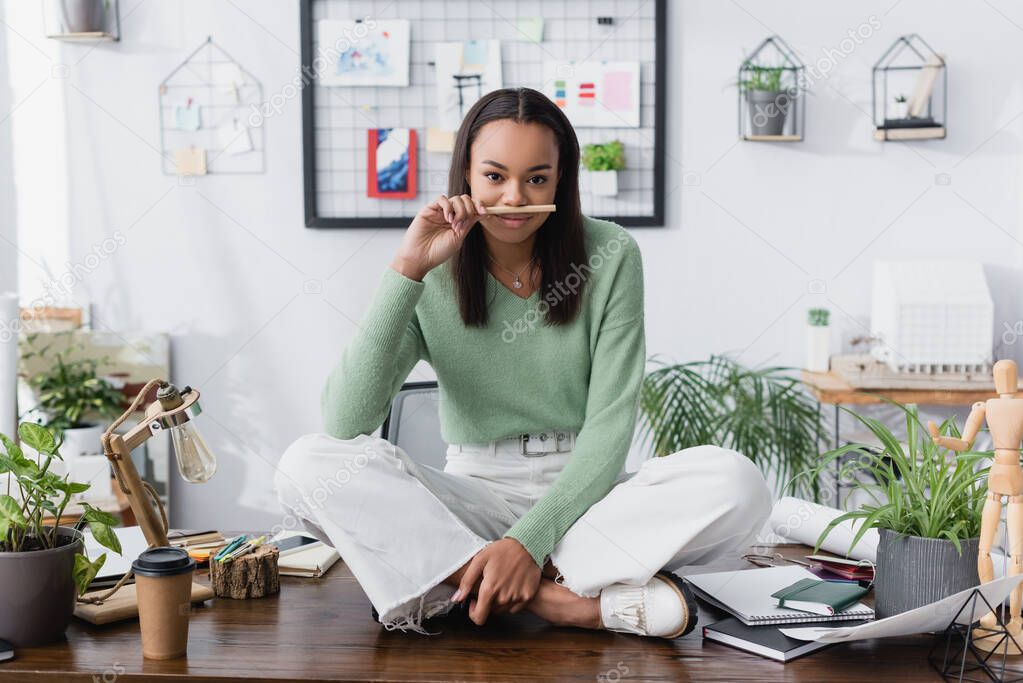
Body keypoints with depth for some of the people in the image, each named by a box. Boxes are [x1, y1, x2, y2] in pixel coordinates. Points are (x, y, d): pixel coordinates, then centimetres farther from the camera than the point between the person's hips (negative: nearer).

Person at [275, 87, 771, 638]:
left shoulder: (609, 255, -4)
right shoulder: (432, 280, -3)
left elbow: (610, 426, -9)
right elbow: (346, 421, -16)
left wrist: (528, 539, -23)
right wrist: (408, 268, -20)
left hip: (583, 495, 0)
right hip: (475, 497, 0)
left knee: (737, 481, -28)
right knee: (308, 464, -25)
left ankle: (445, 574, -27)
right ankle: (571, 601, -29)